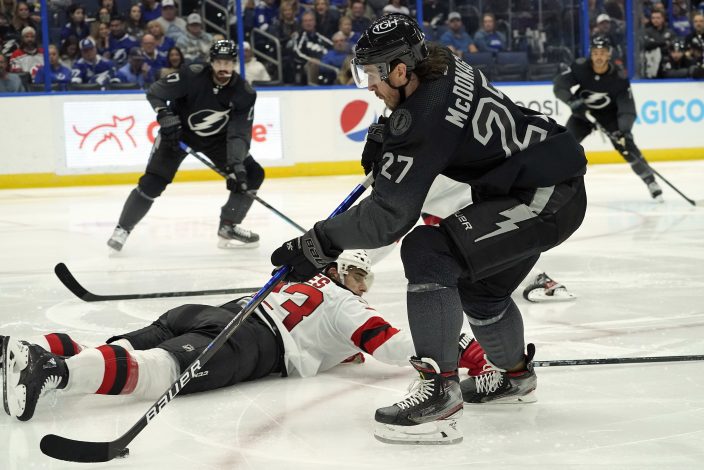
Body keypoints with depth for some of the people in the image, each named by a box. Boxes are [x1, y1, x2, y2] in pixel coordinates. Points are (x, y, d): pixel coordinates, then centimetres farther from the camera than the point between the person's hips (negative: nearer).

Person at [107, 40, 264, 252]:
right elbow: (154, 92, -20)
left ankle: (228, 228, 2)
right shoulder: (192, 76, -27)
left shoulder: (244, 93, -20)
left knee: (252, 175, -9)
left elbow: (240, 134, -24)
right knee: (153, 182, -14)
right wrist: (165, 116, -35)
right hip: (179, 131, -3)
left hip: (217, 137, 3)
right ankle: (122, 229, -1)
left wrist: (236, 164, -38)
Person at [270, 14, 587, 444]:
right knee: (480, 286, 25)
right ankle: (514, 374, 50)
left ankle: (440, 392, -21)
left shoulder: (426, 116, -24)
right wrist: (384, 138, 13)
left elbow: (389, 215, -24)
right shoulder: (446, 67, 2)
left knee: (426, 252, -20)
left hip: (545, 197, -11)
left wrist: (319, 246, -18)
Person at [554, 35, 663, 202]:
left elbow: (627, 107, -27)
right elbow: (559, 85, -21)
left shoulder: (619, 77, -26)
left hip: (609, 113, -1)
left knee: (626, 146, -16)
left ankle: (651, 182, -3)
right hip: (583, 112, 2)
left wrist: (624, 130, -42)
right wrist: (573, 101, -38)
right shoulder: (580, 67, -22)